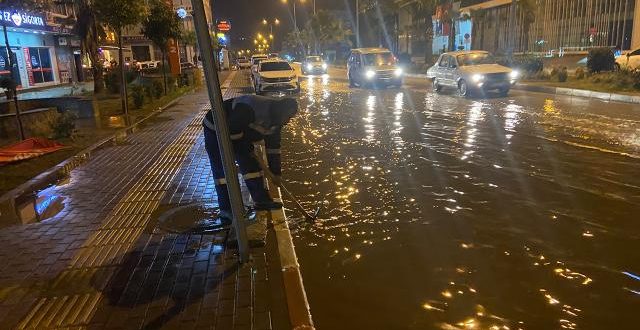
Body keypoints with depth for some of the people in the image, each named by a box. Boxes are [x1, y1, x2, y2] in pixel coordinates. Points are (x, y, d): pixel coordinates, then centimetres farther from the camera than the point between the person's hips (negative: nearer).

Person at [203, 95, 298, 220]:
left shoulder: (276, 119, -9)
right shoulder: (251, 110, -39)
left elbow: (273, 146, 1)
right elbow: (231, 129, -35)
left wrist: (276, 172, 5)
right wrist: (246, 147, -20)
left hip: (238, 132, 8)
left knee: (251, 163, 5)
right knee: (223, 170, -8)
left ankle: (261, 200, 16)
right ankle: (226, 209, 1)